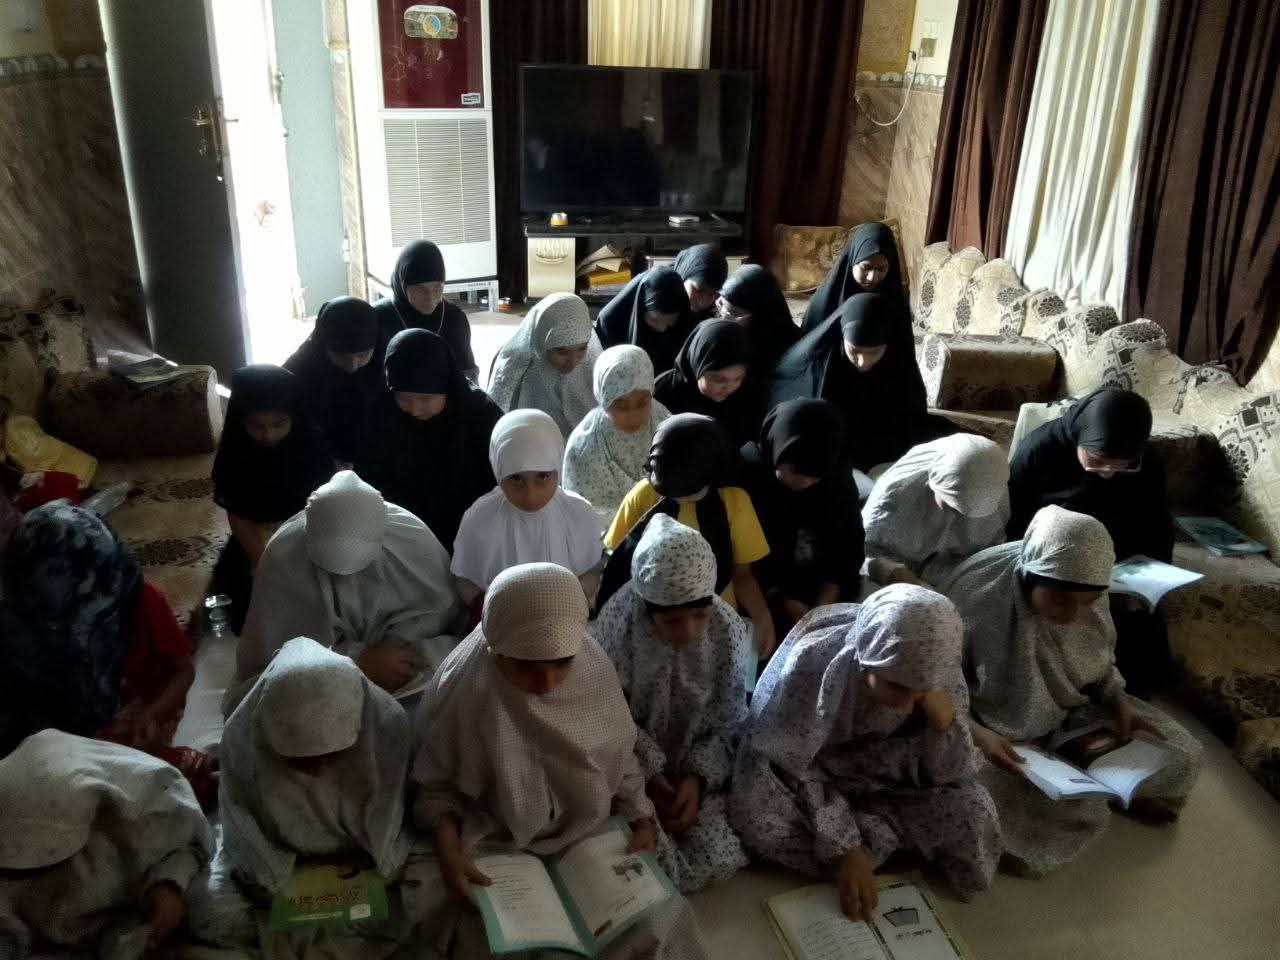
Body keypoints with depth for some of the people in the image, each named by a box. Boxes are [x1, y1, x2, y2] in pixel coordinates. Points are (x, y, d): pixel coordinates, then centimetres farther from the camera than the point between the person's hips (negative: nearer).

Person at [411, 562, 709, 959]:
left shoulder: (593, 667, -14)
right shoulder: (462, 692, -22)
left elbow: (619, 755, 3)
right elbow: (437, 784, -7)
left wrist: (640, 819, -5)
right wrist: (448, 845, -23)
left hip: (594, 835, 2)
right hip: (501, 852, -1)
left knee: (659, 926, -11)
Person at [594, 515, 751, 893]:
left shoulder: (729, 632, -16)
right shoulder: (618, 622, -22)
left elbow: (727, 725, -5)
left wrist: (699, 777, -19)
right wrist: (647, 773, -17)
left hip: (697, 769, 2)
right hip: (631, 770, -2)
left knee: (723, 859, -16)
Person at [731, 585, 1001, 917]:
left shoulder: (941, 674, -22)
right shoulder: (813, 663, -33)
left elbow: (946, 775, -15)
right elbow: (788, 765, -23)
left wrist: (944, 718, -33)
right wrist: (844, 849, -27)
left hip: (889, 776, 2)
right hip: (815, 774, -1)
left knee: (973, 816, -24)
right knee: (756, 814, -33)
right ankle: (884, 838, -12)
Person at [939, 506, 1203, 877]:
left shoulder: (1088, 598, -14)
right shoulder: (976, 594, -31)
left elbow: (1101, 661, 8)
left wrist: (1119, 702, -10)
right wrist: (979, 734, -36)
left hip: (1073, 715, 5)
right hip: (1000, 733, -5)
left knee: (1181, 756, 1)